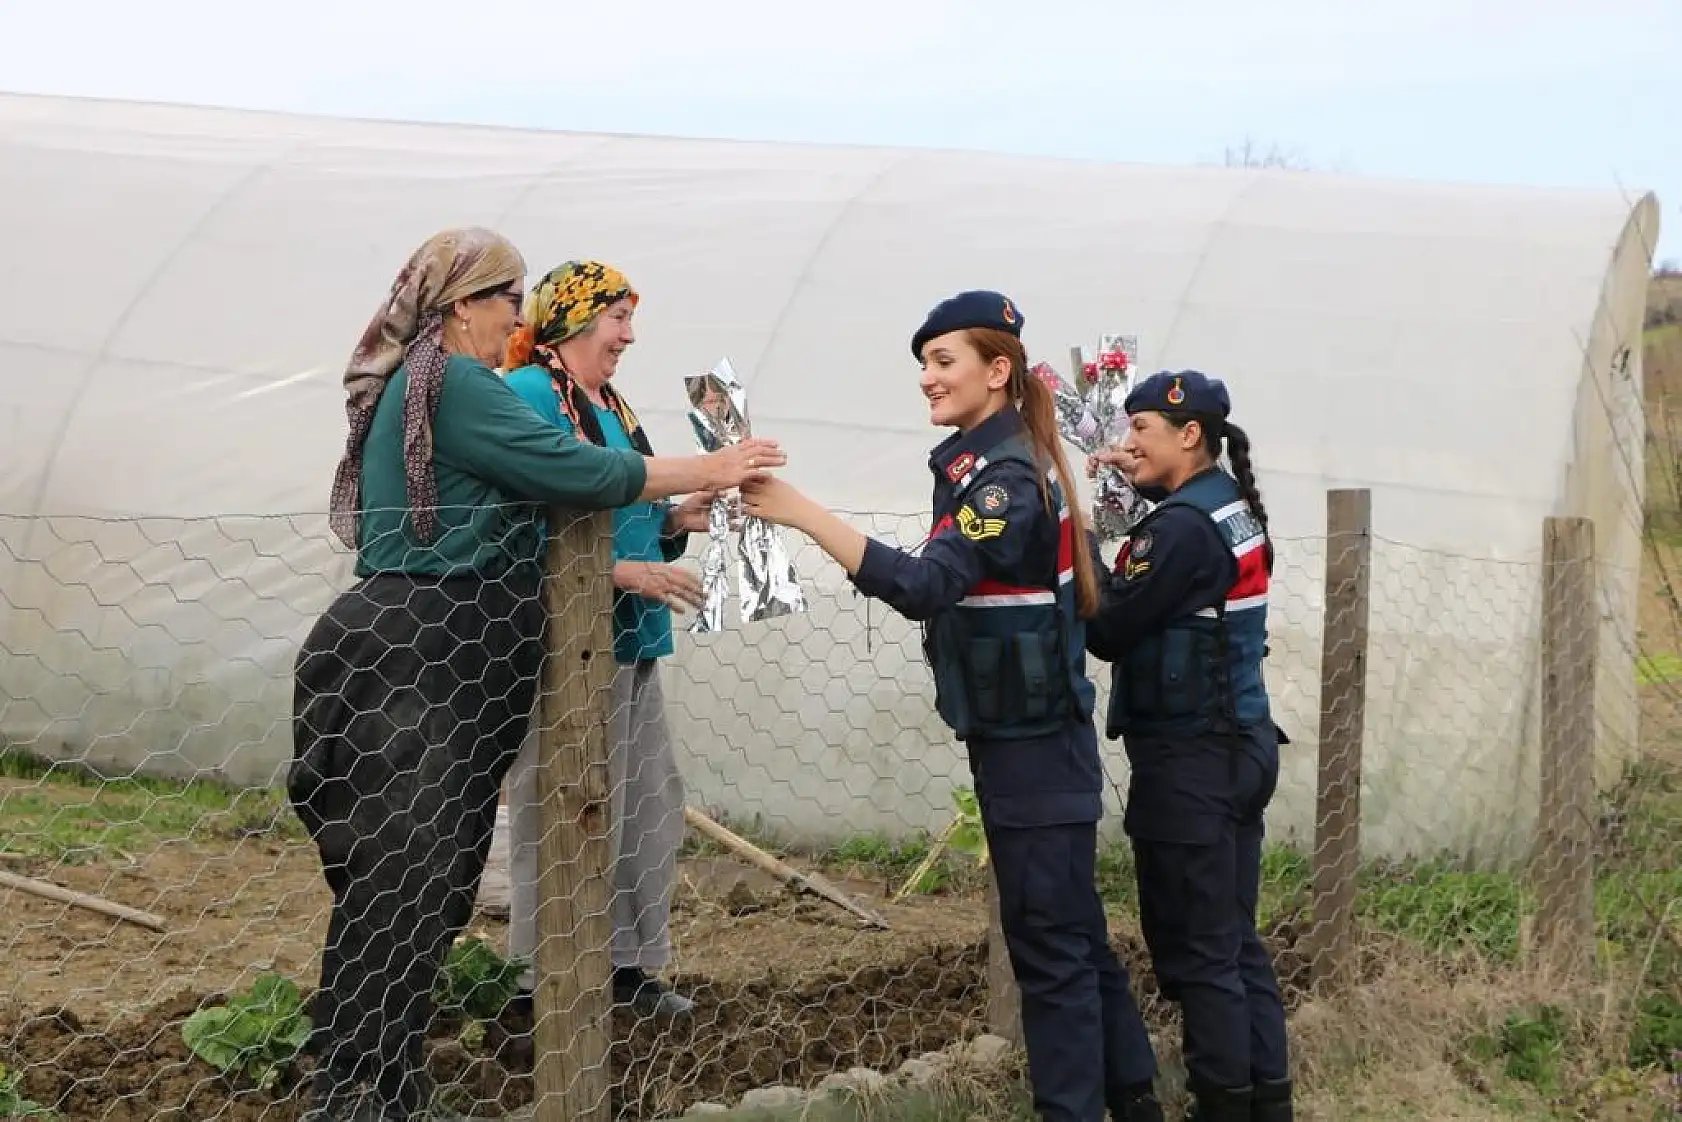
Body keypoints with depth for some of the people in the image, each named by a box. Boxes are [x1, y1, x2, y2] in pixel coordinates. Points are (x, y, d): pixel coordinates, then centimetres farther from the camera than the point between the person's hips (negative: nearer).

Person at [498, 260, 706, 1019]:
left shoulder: (611, 406, 16)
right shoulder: (529, 395, -12)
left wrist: (675, 521, 5)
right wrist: (624, 572, -23)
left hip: (629, 639, 10)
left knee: (648, 804, 14)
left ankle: (628, 963, 25)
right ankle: (543, 979, 5)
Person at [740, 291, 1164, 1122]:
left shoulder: (1008, 476, -19)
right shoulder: (979, 463, 11)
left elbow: (926, 586, -33)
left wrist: (802, 514, -38)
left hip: (1032, 744, -10)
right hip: (1026, 736, 10)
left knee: (1050, 942, -4)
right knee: (1074, 932, 16)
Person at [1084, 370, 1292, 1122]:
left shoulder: (1181, 528, -18)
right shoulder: (1234, 508, 9)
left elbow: (1107, 633, -17)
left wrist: (1083, 542, -6)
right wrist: (1145, 483, 14)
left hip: (1188, 758, -9)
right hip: (1239, 744, 9)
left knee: (1196, 950, -2)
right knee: (1236, 940, 13)